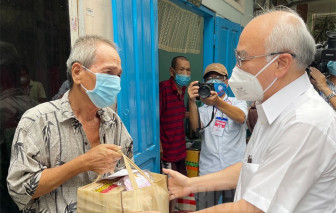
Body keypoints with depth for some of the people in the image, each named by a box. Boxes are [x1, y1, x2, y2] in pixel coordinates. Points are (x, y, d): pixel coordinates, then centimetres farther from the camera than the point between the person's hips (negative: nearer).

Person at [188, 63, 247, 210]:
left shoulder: (238, 103, 6)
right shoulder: (203, 108, 9)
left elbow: (241, 117, -18)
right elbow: (196, 127, -12)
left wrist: (218, 102, -35)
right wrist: (192, 102, -28)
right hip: (208, 171, 1)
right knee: (204, 209, 5)